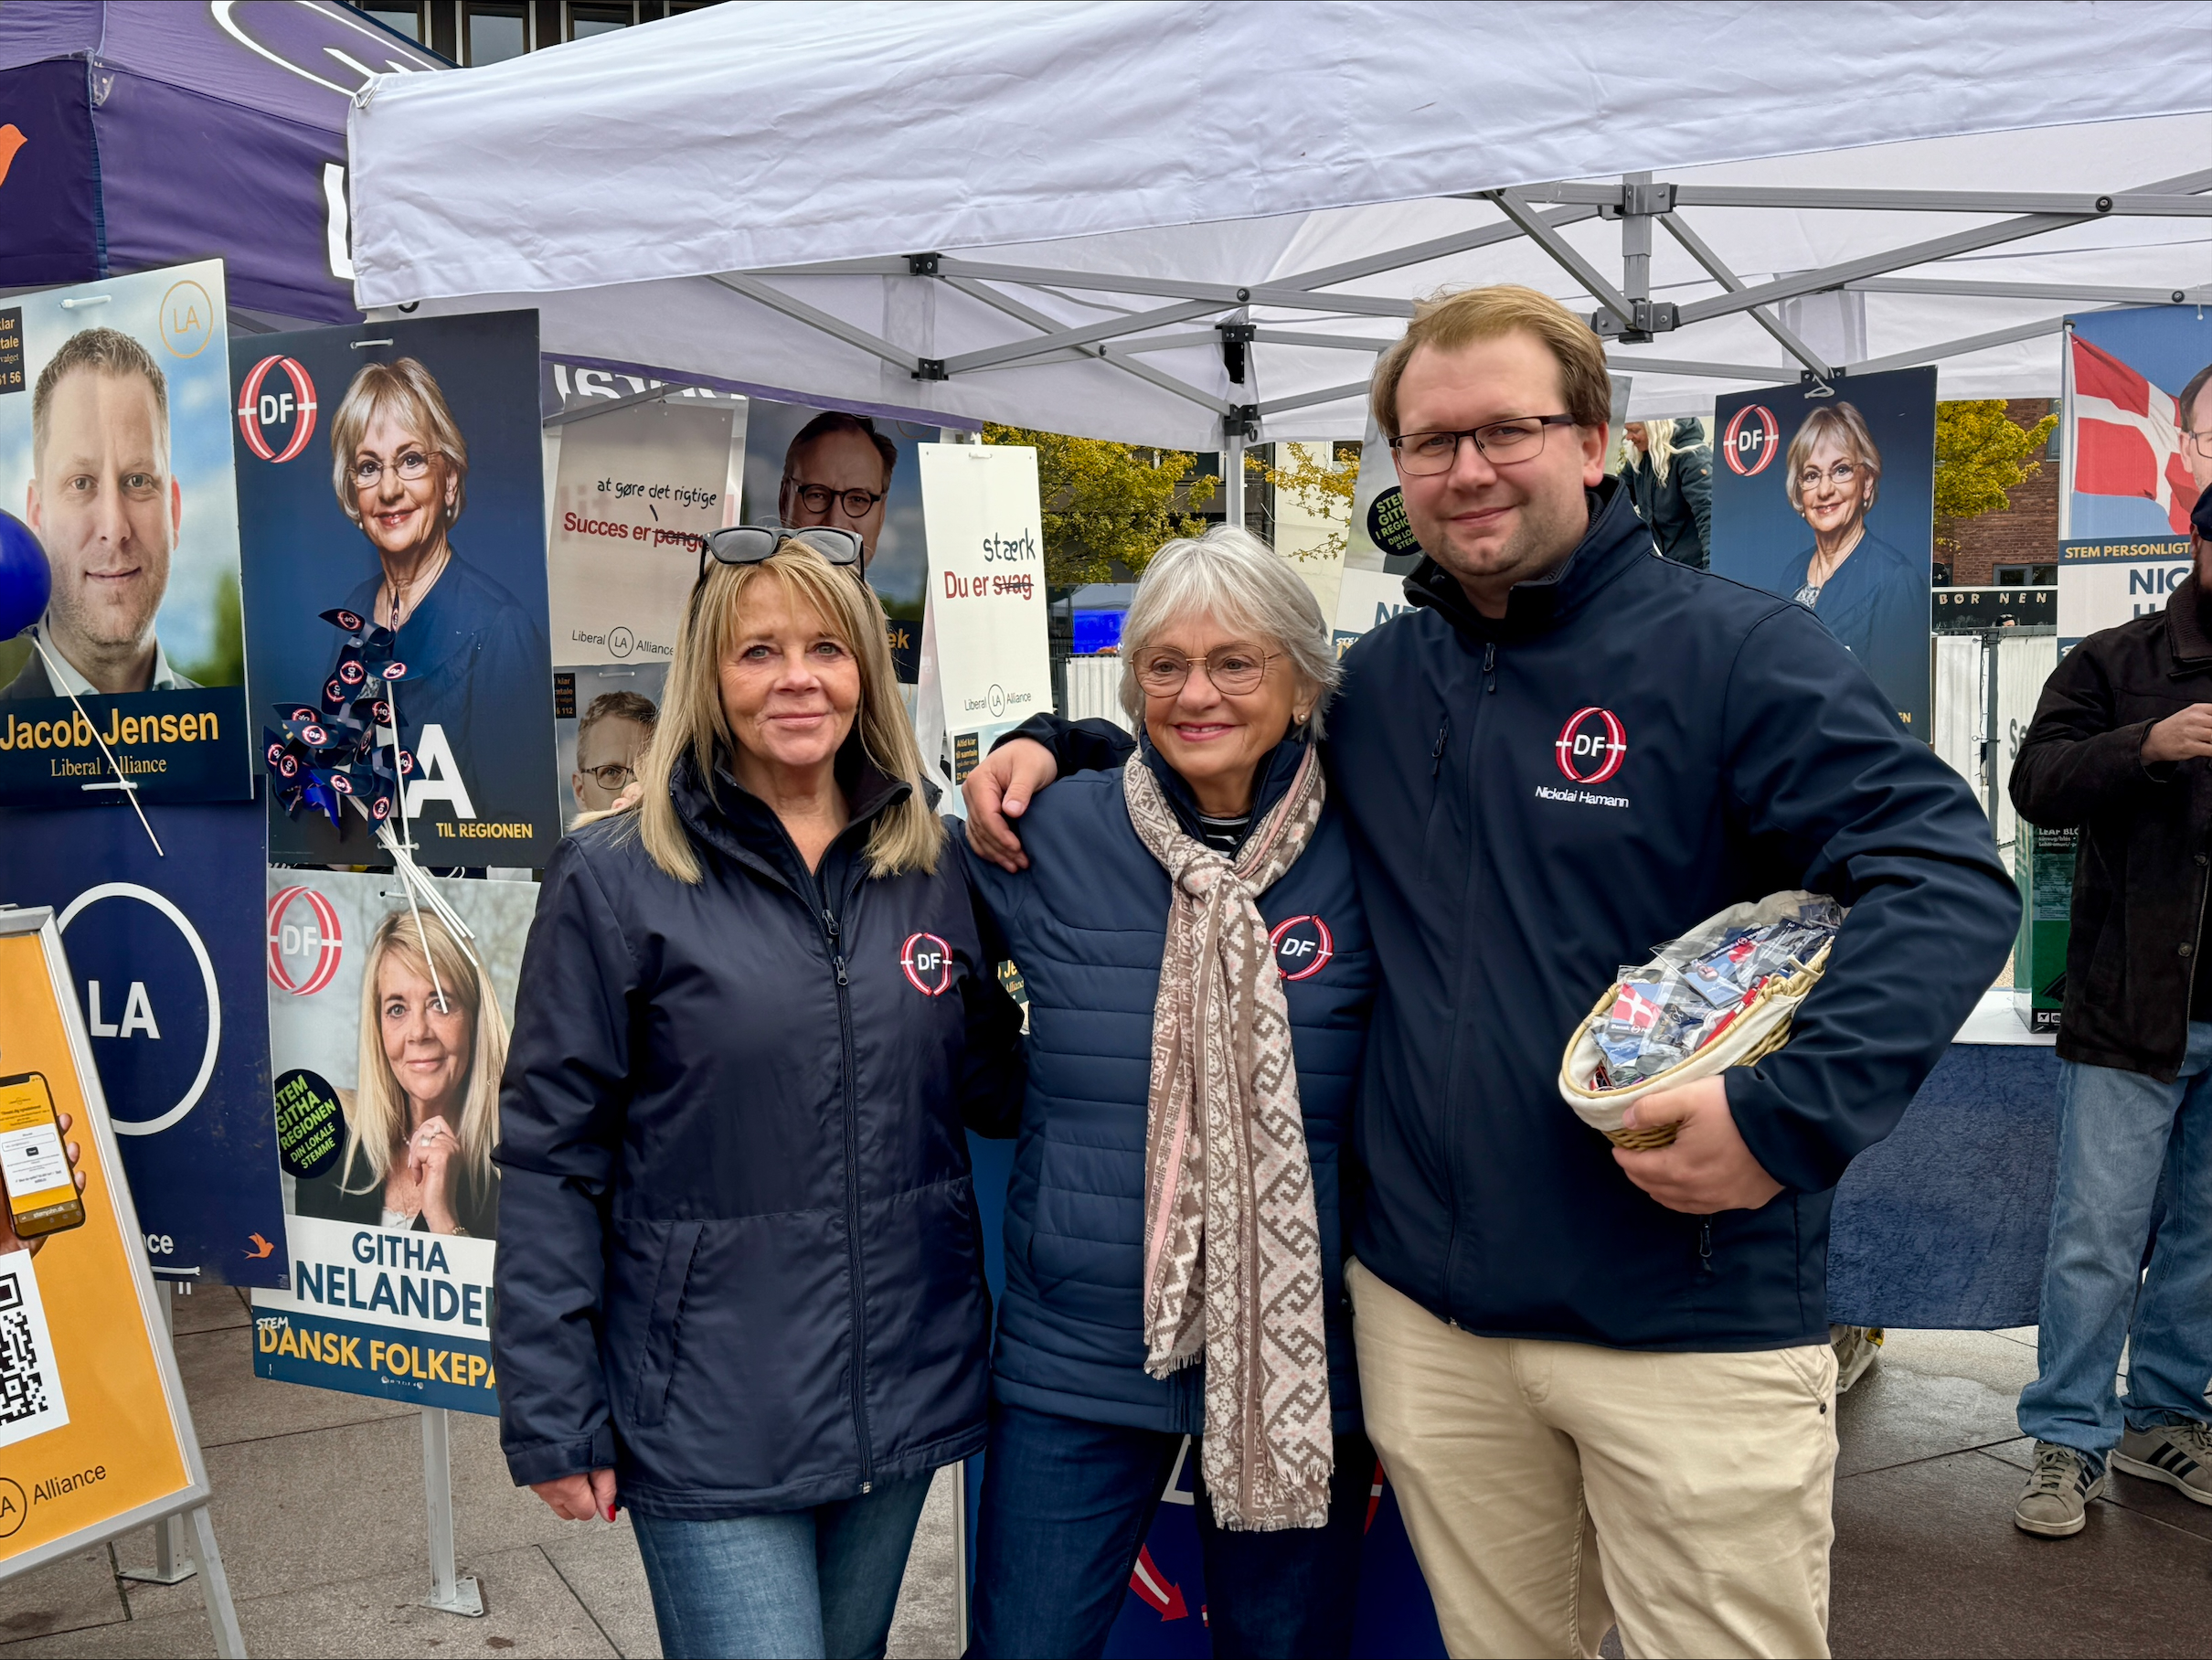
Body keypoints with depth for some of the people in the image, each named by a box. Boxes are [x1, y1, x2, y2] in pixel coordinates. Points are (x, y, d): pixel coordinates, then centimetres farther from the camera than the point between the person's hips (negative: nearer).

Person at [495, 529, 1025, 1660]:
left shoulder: (932, 866, 2)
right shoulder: (616, 879, -9)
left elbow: (994, 1089, 10)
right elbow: (548, 1164, -7)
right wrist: (553, 1423, -7)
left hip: (903, 1390, 5)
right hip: (713, 1420, -4)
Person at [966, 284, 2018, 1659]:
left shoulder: (1734, 651, -8)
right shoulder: (1376, 682, 8)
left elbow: (1947, 877, -15)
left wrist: (1789, 1116, -26)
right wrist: (1058, 752, 7)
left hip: (1693, 1322, -4)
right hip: (1426, 1306, 5)